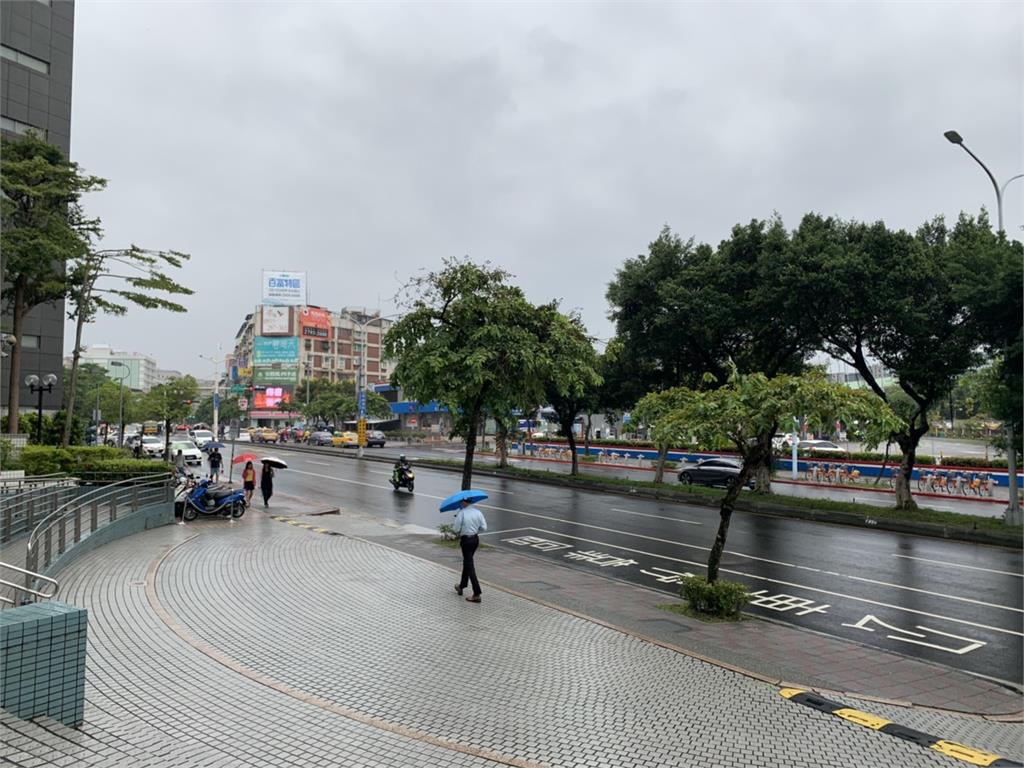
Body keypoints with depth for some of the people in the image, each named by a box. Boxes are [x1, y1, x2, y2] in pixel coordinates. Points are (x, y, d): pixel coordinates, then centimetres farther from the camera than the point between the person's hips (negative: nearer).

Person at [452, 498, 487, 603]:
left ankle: (477, 594, -5)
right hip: (476, 539, 6)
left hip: (466, 540, -6)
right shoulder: (478, 512, 1)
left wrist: (452, 526, 7)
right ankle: (461, 586, 40)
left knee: (469, 565, -2)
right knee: (467, 562, 24)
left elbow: (456, 529, -15)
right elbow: (484, 527, 0)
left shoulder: (461, 513, -16)